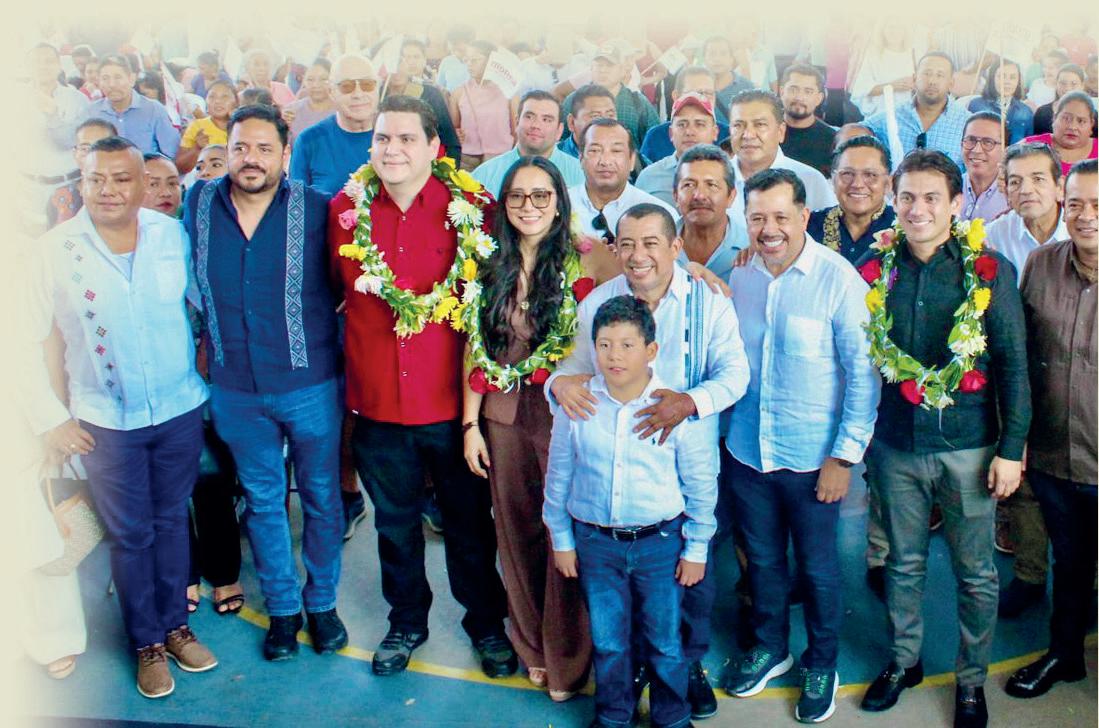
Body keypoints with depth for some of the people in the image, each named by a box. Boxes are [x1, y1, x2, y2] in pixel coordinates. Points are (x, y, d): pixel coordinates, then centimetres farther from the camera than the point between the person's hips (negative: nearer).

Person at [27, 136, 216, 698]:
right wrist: (51, 418, -7)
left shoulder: (173, 234, -7)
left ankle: (175, 623, 35)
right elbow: (26, 340, -6)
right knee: (130, 534, 12)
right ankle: (146, 641, 30)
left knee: (171, 520, 17)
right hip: (106, 421, -1)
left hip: (180, 409, 2)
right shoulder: (55, 249, -11)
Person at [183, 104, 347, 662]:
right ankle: (281, 608, 34)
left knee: (321, 496, 12)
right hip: (234, 389, 3)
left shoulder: (315, 209, -11)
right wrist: (205, 339, 10)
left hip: (308, 383, -2)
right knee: (262, 500, 16)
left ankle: (322, 601, 33)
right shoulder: (199, 204, -2)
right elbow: (186, 283, 14)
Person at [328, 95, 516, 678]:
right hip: (377, 404, 3)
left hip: (451, 403, -2)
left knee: (469, 522, 14)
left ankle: (486, 623, 38)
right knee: (394, 522, 20)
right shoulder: (345, 209, -1)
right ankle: (407, 622, 42)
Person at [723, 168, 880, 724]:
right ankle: (770, 646, 43)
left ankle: (822, 663, 36)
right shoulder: (738, 277, -1)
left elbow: (863, 372, -12)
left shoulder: (838, 278, -14)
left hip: (813, 457, -3)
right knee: (761, 559, 20)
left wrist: (845, 454, -13)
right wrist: (720, 427, 6)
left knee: (817, 567, 13)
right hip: (747, 451, 4)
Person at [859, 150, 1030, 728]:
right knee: (904, 562, 17)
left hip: (967, 446, -2)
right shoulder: (876, 269, 1)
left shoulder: (990, 270, -6)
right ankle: (903, 661, 35)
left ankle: (972, 680, 29)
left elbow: (1012, 363, -4)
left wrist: (1011, 447, -7)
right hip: (895, 443, 2)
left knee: (974, 572, 10)